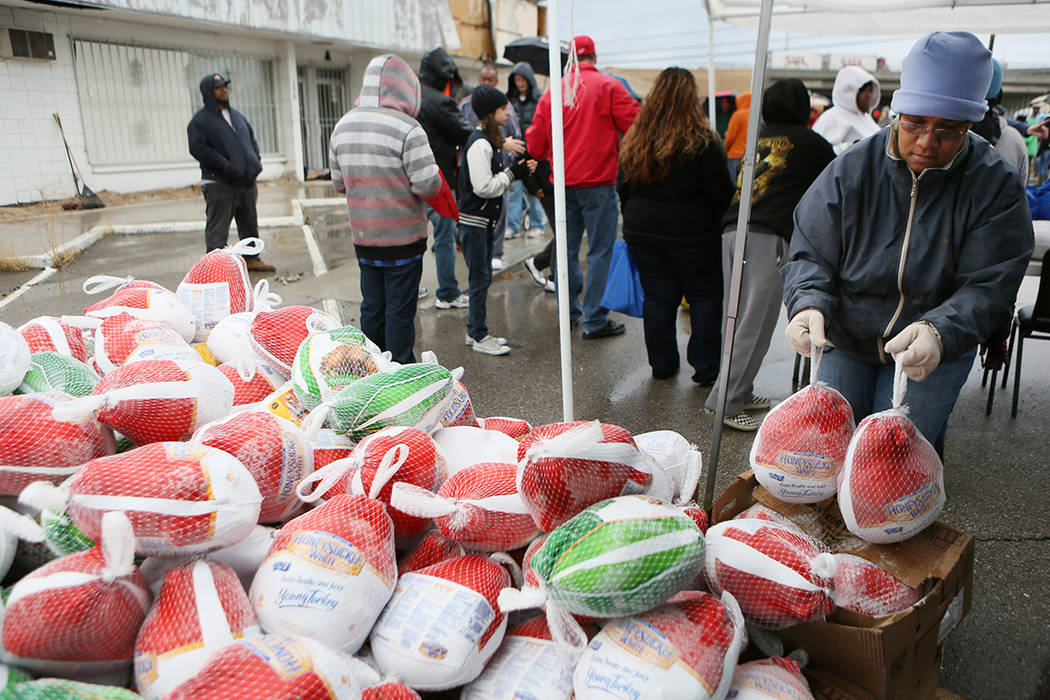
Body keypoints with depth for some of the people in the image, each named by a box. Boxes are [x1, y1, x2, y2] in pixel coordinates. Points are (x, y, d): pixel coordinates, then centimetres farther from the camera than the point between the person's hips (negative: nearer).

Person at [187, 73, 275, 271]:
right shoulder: (200, 120, -5)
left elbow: (251, 139, 24)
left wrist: (255, 162, 6)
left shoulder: (237, 116, 17)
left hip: (246, 181, 7)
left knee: (249, 223, 14)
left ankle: (252, 259, 25)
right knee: (217, 227, -5)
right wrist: (227, 167, -20)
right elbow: (198, 149, -14)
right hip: (218, 183, -7)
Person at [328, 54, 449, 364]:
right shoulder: (407, 129, -16)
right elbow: (427, 185, -18)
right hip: (403, 238, -6)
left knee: (372, 306, 16)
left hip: (362, 239, 6)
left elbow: (339, 182, 12)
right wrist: (437, 182, 3)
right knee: (400, 310, 4)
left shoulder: (342, 126, 6)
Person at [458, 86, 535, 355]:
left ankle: (475, 331, 23)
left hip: (485, 220, 10)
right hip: (474, 221, -10)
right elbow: (483, 187, -23)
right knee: (480, 278, -3)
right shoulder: (479, 144, -18)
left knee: (482, 276, 14)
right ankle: (478, 336, 6)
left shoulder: (489, 141, 13)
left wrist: (517, 172, 4)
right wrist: (513, 174, -14)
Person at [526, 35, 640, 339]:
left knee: (568, 249, 15)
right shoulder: (608, 86, -5)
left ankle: (569, 311, 25)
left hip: (564, 183, 5)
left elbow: (535, 144, 9)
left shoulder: (552, 92, 7)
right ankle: (595, 320, 0)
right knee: (600, 251, 0)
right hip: (598, 182, -5)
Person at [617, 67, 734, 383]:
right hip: (691, 235, -4)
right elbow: (722, 191, -10)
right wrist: (721, 224, 7)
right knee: (705, 297, 9)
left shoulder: (634, 139, 1)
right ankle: (706, 368, 11)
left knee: (657, 297, 13)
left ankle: (662, 364, 21)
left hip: (642, 233, 4)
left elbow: (623, 188, 8)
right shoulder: (702, 141, -12)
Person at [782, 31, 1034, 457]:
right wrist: (808, 305, -29)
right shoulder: (851, 170, -10)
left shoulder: (996, 187, -13)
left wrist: (938, 333, -37)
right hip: (846, 343, 2)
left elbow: (987, 289, -16)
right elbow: (810, 255, -7)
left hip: (937, 355, -1)